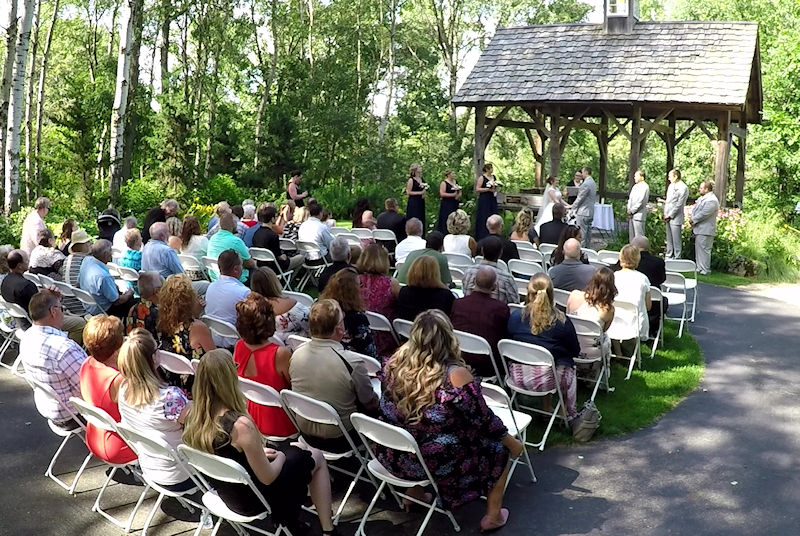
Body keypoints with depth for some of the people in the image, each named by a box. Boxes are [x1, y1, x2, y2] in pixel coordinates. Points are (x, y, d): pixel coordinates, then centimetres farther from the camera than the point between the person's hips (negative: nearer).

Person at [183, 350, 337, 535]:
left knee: (297, 448, 26)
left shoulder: (193, 416, -13)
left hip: (225, 493, 7)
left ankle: (290, 518, 37)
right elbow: (267, 478, -22)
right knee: (316, 457, 15)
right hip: (251, 500, -7)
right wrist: (281, 457, -3)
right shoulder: (241, 425, -35)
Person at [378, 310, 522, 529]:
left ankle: (414, 492, 44)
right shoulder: (456, 375, -23)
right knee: (500, 449, 18)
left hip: (393, 458, 5)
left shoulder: (395, 364, -9)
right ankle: (493, 516, 27)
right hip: (437, 464, -5)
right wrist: (513, 443, 4)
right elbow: (484, 421, -12)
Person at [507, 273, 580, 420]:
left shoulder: (515, 316, -10)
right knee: (570, 369, 30)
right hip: (549, 380, -2)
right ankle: (569, 414, 41)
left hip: (518, 377, 2)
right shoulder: (562, 322, -16)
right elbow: (575, 351, -3)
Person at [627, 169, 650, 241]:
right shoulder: (635, 186, 18)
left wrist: (632, 211, -11)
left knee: (638, 236, -8)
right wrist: (628, 209, 5)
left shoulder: (644, 187, -9)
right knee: (631, 236, 13)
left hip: (638, 215, -9)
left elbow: (640, 201, -15)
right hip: (631, 215, 9)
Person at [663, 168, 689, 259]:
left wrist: (670, 215, -12)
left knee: (676, 239, -3)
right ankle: (668, 256, 23)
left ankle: (677, 258, 2)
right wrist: (665, 214, 10)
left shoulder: (682, 188, -11)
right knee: (669, 238, 15)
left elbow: (679, 204, -14)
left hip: (675, 218, -8)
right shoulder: (671, 186, 14)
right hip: (668, 217, 8)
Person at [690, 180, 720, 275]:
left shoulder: (712, 200, -17)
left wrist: (693, 220, -11)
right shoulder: (702, 198, 16)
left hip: (705, 230, -10)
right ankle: (699, 268, 23)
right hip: (699, 229, 10)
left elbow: (704, 214, -21)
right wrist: (691, 217, 0)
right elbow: (695, 208, 19)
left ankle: (705, 270, -1)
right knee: (698, 249, 15)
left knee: (704, 250, -6)